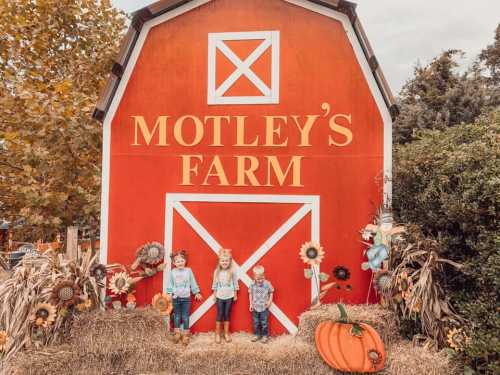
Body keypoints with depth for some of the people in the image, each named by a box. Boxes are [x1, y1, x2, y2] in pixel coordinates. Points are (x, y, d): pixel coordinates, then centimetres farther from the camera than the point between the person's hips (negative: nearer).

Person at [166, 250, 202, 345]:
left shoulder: (188, 271, -5)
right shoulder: (172, 272, -3)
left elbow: (193, 282, 2)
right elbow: (170, 284, 3)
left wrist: (196, 293, 7)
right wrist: (169, 293, -2)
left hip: (186, 297, -1)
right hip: (176, 297, 1)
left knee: (185, 316, 3)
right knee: (177, 316, 12)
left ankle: (186, 335, 12)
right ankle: (177, 333, 24)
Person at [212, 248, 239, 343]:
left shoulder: (233, 272, -10)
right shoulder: (217, 272, -6)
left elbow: (235, 284, -2)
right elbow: (215, 284, 2)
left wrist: (235, 295, 1)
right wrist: (214, 295, 6)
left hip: (229, 297, 0)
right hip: (220, 297, 0)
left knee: (227, 315, 10)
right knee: (219, 315, 6)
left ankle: (226, 333, 22)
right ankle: (217, 334, 17)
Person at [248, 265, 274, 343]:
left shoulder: (267, 284, -16)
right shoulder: (252, 285, -11)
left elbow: (271, 293, -2)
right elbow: (250, 294, 2)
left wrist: (270, 301, -12)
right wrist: (251, 304, 4)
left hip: (264, 307, -2)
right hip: (255, 307, 2)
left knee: (264, 323, 7)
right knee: (256, 323, 15)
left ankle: (265, 336, 23)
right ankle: (257, 335, 31)